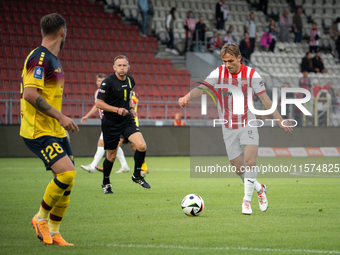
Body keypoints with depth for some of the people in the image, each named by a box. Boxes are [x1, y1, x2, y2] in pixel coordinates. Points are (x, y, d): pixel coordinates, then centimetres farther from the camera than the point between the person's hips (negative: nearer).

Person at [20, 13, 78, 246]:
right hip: (39, 131, -10)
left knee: (67, 179, 4)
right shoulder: (39, 58, -15)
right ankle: (41, 218, -1)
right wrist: (60, 117, -24)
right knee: (66, 174, -21)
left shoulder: (53, 59, 16)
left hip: (56, 131, 10)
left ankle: (52, 232, 14)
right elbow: (30, 94, -24)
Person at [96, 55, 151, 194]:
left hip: (127, 120, 4)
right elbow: (99, 103, -15)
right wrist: (117, 110, -23)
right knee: (112, 156, 5)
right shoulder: (108, 82, -16)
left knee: (142, 146, -16)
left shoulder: (130, 80, 4)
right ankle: (106, 183, 30)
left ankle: (137, 175, 5)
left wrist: (131, 108, 6)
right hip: (111, 123, -4)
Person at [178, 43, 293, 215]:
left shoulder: (251, 75, -9)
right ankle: (259, 189, 31)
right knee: (239, 169, 5)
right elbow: (202, 88, -18)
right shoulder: (218, 73, -7)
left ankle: (247, 200, -8)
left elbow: (264, 99, -4)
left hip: (247, 125, -2)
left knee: (249, 162, -19)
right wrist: (187, 97, -38)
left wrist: (279, 120, -6)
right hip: (228, 128, 2)